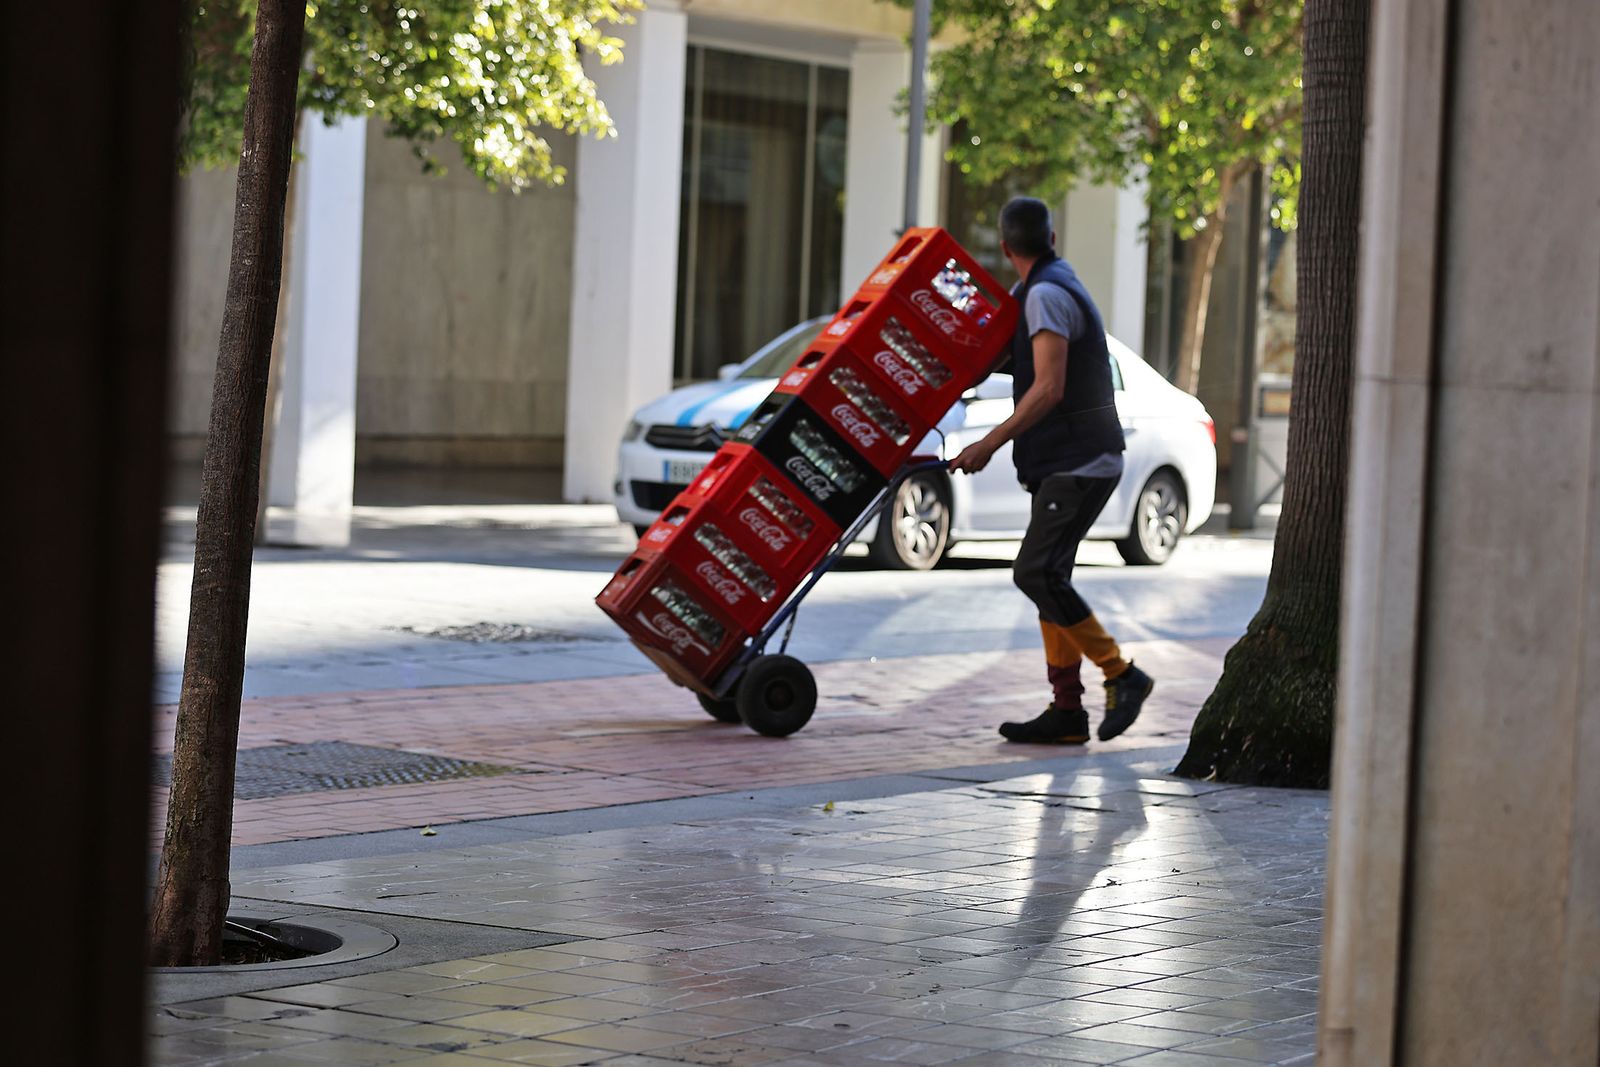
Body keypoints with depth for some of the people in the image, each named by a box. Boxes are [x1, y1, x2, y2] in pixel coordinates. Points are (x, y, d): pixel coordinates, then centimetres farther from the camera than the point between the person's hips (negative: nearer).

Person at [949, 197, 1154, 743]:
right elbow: (990, 360, 29)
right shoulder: (1034, 292, 19)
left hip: (1079, 463, -10)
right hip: (1066, 463, 10)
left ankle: (1121, 674, -11)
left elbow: (1049, 389, -22)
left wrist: (990, 443, -20)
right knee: (1047, 576, 8)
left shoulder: (1045, 295, -14)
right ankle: (1066, 711, 7)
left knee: (1036, 572, -16)